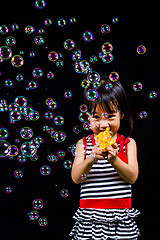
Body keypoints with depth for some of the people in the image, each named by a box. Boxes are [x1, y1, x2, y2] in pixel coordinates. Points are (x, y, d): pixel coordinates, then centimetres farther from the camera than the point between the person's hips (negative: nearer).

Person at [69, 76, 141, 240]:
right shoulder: (83, 144, 3)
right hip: (90, 214, 0)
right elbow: (75, 178, -8)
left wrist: (114, 160, -26)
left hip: (120, 215, 0)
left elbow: (132, 177, -7)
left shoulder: (128, 143, 2)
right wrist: (92, 159, -26)